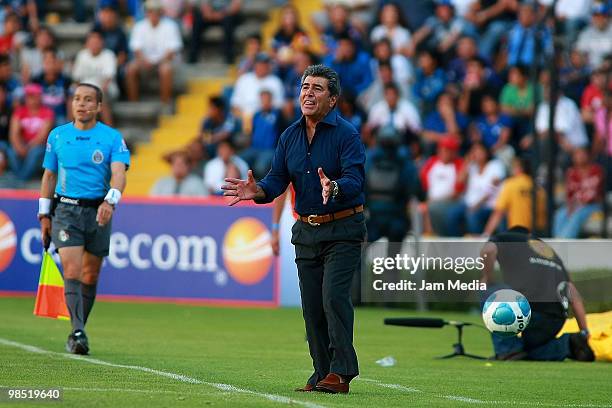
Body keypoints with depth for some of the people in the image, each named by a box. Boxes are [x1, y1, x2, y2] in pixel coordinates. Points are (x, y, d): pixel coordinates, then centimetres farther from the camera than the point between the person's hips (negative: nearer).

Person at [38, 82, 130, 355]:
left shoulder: (112, 138, -1)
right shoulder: (57, 136, 6)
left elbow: (119, 174, -14)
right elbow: (49, 176, 14)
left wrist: (110, 202, -32)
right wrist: (44, 215, 12)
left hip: (98, 211, 0)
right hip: (65, 210, 0)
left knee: (90, 276, 7)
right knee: (72, 271, -16)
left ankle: (77, 332, 21)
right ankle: (78, 332, -23)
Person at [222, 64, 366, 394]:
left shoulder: (346, 134, -11)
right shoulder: (290, 136, 8)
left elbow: (355, 179, -24)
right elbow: (277, 181, 2)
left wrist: (334, 188, -45)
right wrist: (256, 190, -19)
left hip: (342, 230, -6)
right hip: (306, 230, 6)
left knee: (334, 296, -19)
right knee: (312, 306, 6)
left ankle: (341, 372, -19)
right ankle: (322, 375, 13)